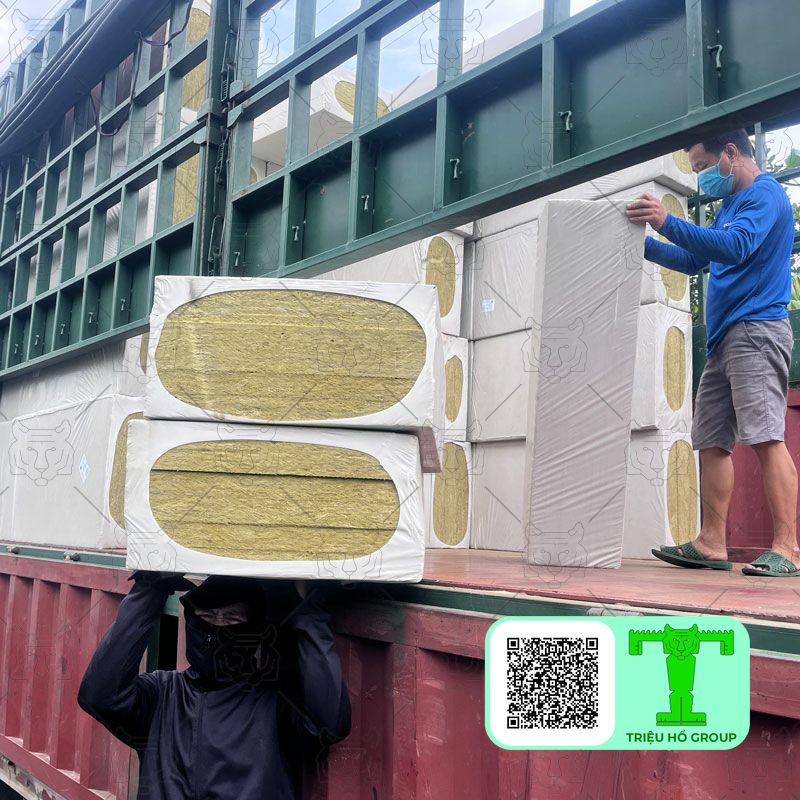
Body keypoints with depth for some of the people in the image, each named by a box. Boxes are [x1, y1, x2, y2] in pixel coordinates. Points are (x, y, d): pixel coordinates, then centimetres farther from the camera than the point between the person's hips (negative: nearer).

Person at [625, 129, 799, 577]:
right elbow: (694, 261, 32)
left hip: (756, 329, -10)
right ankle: (713, 545, 5)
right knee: (712, 441, 4)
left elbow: (736, 247, -22)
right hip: (726, 338, 10)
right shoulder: (731, 205, 25)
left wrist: (667, 223, -23)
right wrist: (644, 242, 24)